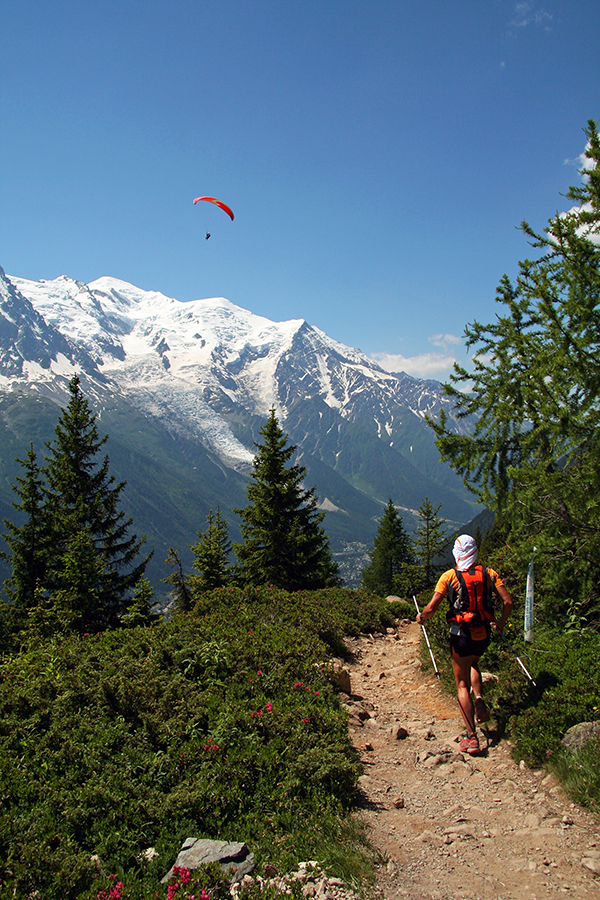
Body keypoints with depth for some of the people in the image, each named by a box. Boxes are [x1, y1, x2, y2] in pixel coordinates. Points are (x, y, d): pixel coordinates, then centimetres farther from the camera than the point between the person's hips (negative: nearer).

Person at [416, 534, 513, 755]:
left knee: (462, 686, 6)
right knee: (472, 663, 35)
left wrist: (421, 617, 9)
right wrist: (500, 624, 14)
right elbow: (508, 602, -3)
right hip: (484, 635, 4)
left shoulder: (449, 576, -7)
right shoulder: (488, 573, 1)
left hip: (461, 636, -4)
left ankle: (472, 738, 2)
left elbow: (431, 607, -12)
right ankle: (480, 700, 12)